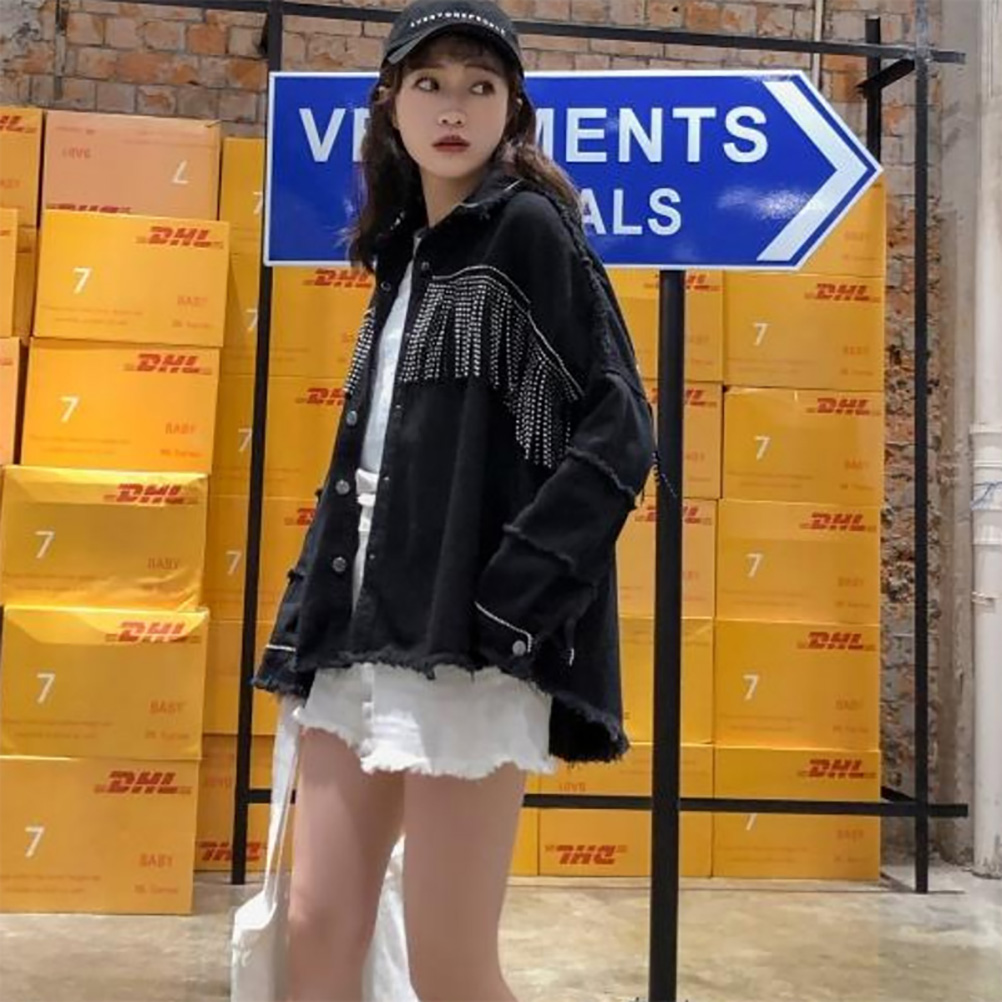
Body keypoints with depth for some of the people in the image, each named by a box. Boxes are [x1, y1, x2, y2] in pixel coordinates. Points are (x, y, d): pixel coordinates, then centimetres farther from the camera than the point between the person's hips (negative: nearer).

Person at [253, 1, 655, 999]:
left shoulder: (529, 227, -2)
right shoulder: (406, 252, 19)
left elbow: (619, 431, -11)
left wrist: (506, 601, -18)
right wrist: (317, 609, 13)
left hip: (467, 636, -7)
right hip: (365, 629, 7)